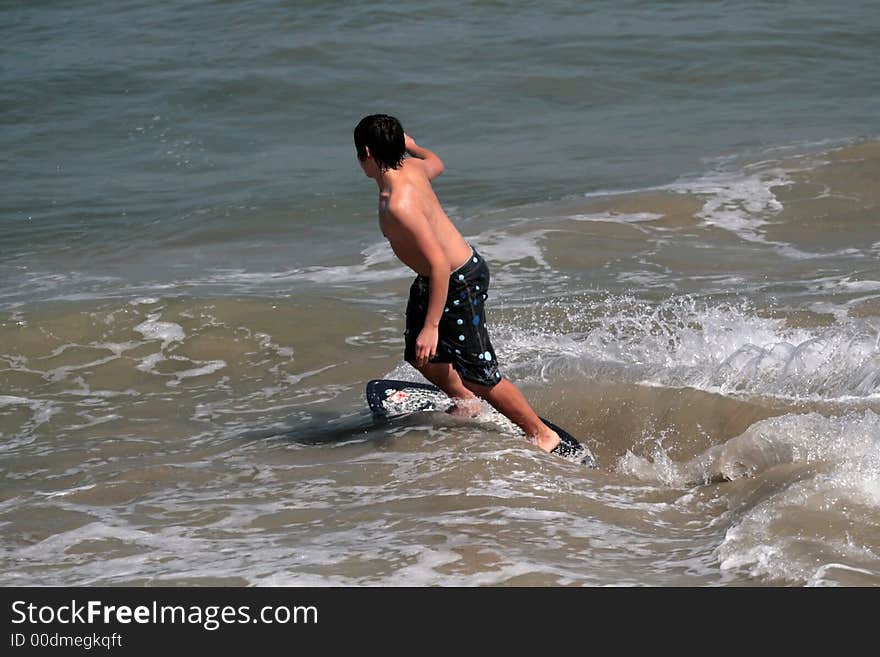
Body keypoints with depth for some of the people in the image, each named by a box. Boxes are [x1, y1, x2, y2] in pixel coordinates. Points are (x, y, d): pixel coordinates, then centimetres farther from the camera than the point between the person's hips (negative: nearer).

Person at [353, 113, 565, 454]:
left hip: (459, 284, -10)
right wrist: (411, 145, 40)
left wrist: (432, 325, -32)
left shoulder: (399, 205, -34)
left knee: (478, 377, -4)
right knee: (420, 356, 26)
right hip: (431, 279, 10)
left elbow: (438, 263, -34)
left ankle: (543, 435, 10)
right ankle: (465, 403, 49)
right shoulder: (411, 167, -7)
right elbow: (435, 163, 20)